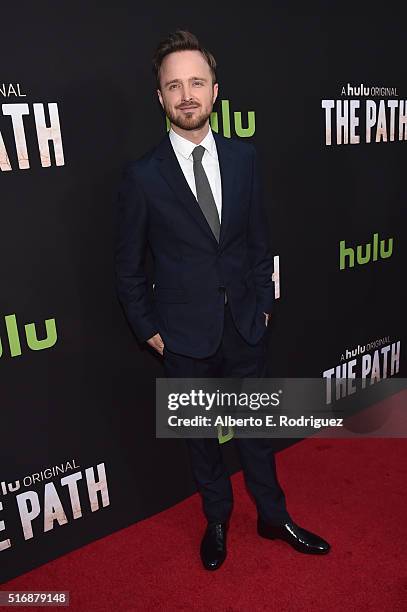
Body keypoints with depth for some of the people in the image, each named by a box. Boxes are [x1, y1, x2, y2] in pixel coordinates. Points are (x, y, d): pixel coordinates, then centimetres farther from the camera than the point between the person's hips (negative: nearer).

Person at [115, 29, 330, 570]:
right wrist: (148, 329, -2)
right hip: (186, 335, -2)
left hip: (245, 327, 3)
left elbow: (257, 238, 7)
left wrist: (263, 302, 5)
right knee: (201, 435, 17)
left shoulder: (244, 158, -1)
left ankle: (274, 518, 42)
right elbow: (129, 266, -3)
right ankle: (217, 520, 43)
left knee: (255, 427, 19)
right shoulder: (142, 176, -10)